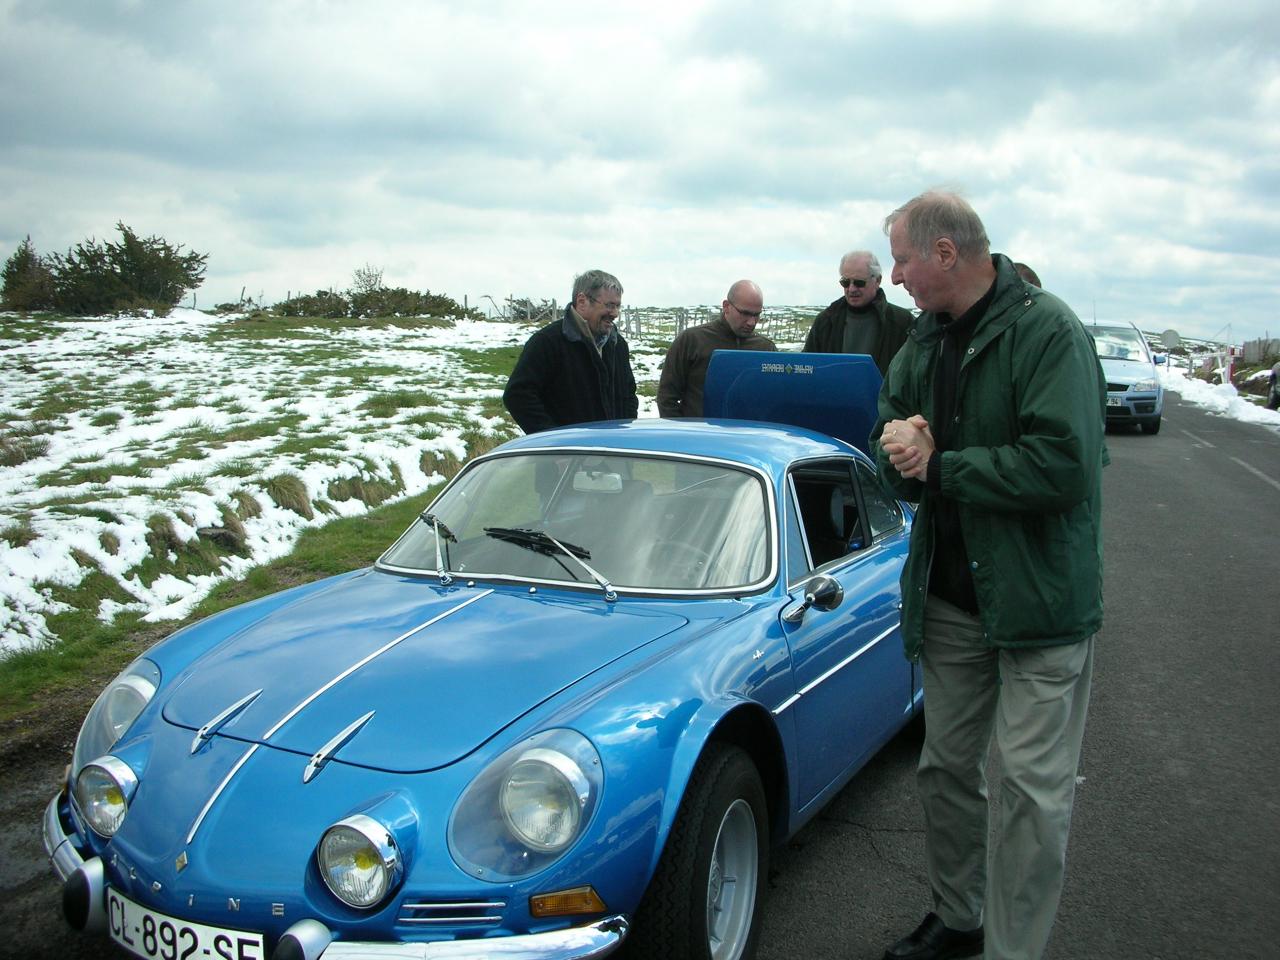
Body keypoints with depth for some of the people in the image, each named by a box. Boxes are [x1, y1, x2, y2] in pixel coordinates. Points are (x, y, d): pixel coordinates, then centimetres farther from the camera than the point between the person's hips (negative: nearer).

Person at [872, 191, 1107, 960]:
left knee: (1035, 791, 0)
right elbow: (891, 426, 12)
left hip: (1040, 599, -7)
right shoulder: (927, 340, 9)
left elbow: (1063, 464, -26)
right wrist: (899, 442, -12)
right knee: (946, 767, 17)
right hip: (950, 597, 7)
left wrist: (939, 467, -18)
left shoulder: (1048, 331, -16)